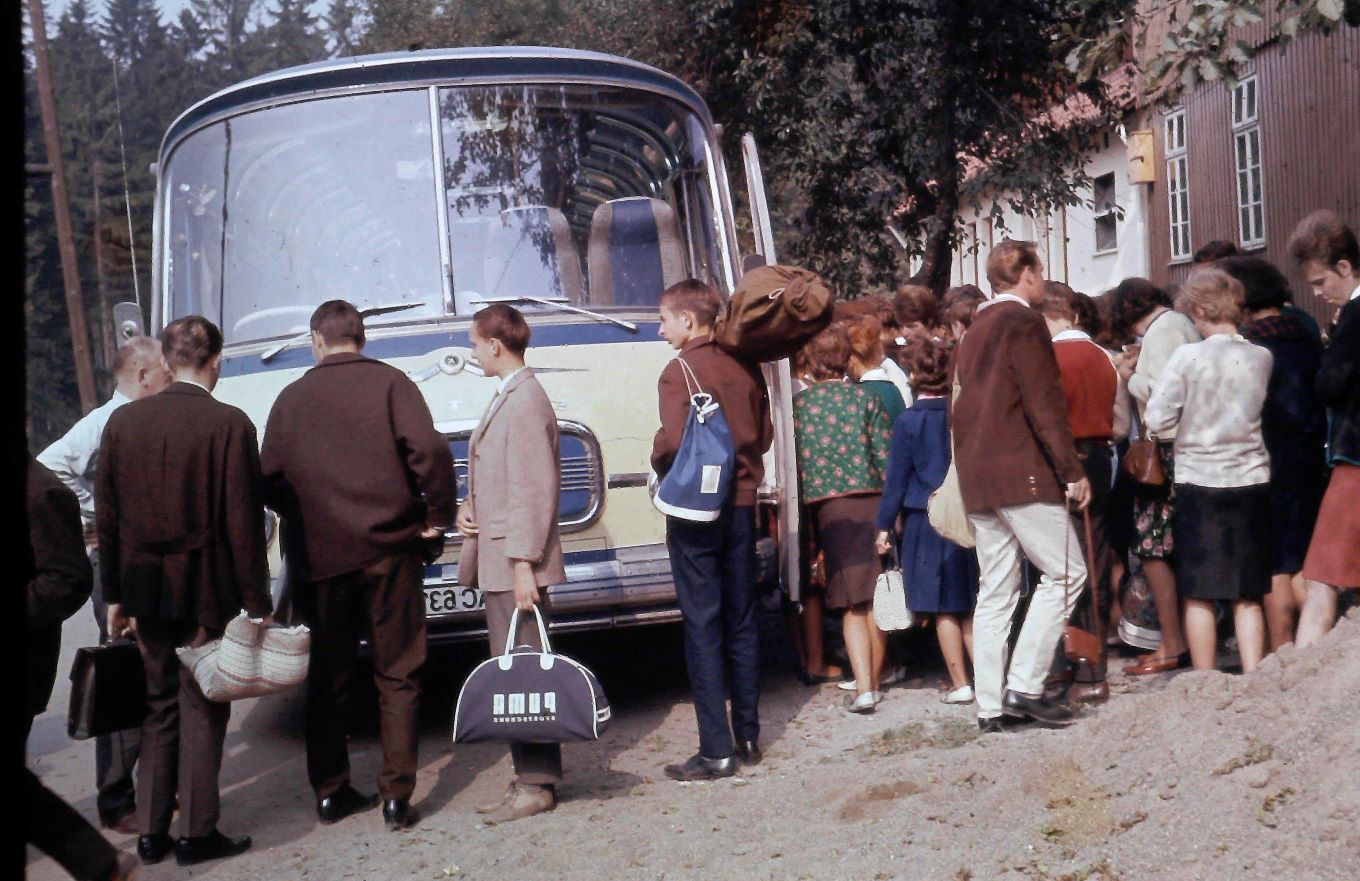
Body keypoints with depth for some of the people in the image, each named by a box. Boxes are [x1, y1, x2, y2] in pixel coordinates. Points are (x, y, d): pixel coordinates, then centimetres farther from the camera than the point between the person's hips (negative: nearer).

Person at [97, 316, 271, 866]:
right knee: (202, 708, 6)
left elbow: (106, 517, 5)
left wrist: (115, 595, 13)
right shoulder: (228, 424, -13)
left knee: (160, 706, 15)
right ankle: (197, 834, 12)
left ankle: (151, 832, 19)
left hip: (145, 590, 4)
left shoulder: (123, 421, 2)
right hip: (207, 589, -4)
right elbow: (242, 524, -13)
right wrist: (257, 604, -7)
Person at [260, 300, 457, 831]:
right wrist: (437, 518, -3)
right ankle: (396, 797, 3)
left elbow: (269, 479, 3)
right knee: (397, 676, 5)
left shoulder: (292, 398, 5)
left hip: (318, 555, 2)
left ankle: (330, 792, 19)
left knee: (327, 677, 13)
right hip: (388, 549, -2)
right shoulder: (389, 384, -3)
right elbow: (429, 451, -15)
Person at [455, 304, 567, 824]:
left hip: (515, 564, -10)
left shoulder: (525, 402, -15)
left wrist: (523, 565, -21)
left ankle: (536, 784, -1)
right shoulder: (507, 397, 17)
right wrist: (468, 508, 5)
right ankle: (532, 776, 20)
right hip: (498, 564, 10)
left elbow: (534, 489, -19)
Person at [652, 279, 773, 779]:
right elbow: (764, 435, 10)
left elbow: (673, 440, -21)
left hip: (695, 509, -6)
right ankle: (749, 737, 20)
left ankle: (716, 751, -3)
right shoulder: (744, 368, 7)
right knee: (741, 623, 13)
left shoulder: (680, 371, -12)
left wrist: (659, 465, -2)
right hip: (742, 505, 6)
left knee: (703, 626, -3)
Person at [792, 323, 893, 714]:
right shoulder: (865, 398, 1)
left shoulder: (797, 403, 2)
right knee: (876, 600, 11)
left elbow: (793, 463, 4)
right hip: (870, 501, 0)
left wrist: (801, 511, 13)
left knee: (853, 604, 2)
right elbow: (887, 457, -1)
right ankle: (874, 682, 19)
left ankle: (863, 689, -8)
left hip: (826, 508, 0)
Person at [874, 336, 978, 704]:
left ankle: (960, 685, 6)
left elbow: (897, 478, -6)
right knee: (970, 607, 13)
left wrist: (885, 525, 1)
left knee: (944, 609, 4)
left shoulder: (908, 421, -9)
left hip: (927, 521, -3)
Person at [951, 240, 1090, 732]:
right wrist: (1073, 470, -12)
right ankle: (1024, 687, -7)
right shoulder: (1024, 323, -7)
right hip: (1021, 471, -9)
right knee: (1064, 572, -2)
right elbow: (1045, 404, -14)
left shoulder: (976, 330, 19)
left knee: (996, 590, 9)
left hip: (977, 477, 9)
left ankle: (990, 705, 8)